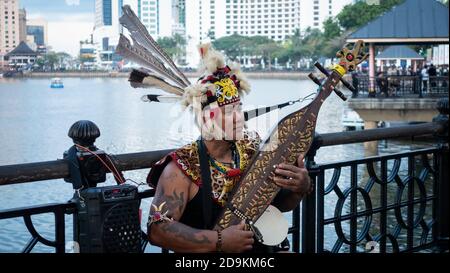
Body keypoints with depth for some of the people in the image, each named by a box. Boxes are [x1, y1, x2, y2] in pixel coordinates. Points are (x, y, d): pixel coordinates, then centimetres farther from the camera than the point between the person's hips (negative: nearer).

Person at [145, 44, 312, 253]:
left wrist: (301, 189, -9)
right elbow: (157, 230, -20)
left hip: (263, 246, 5)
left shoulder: (252, 148, 2)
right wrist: (220, 241, -25)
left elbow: (280, 203, 12)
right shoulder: (182, 168, -13)